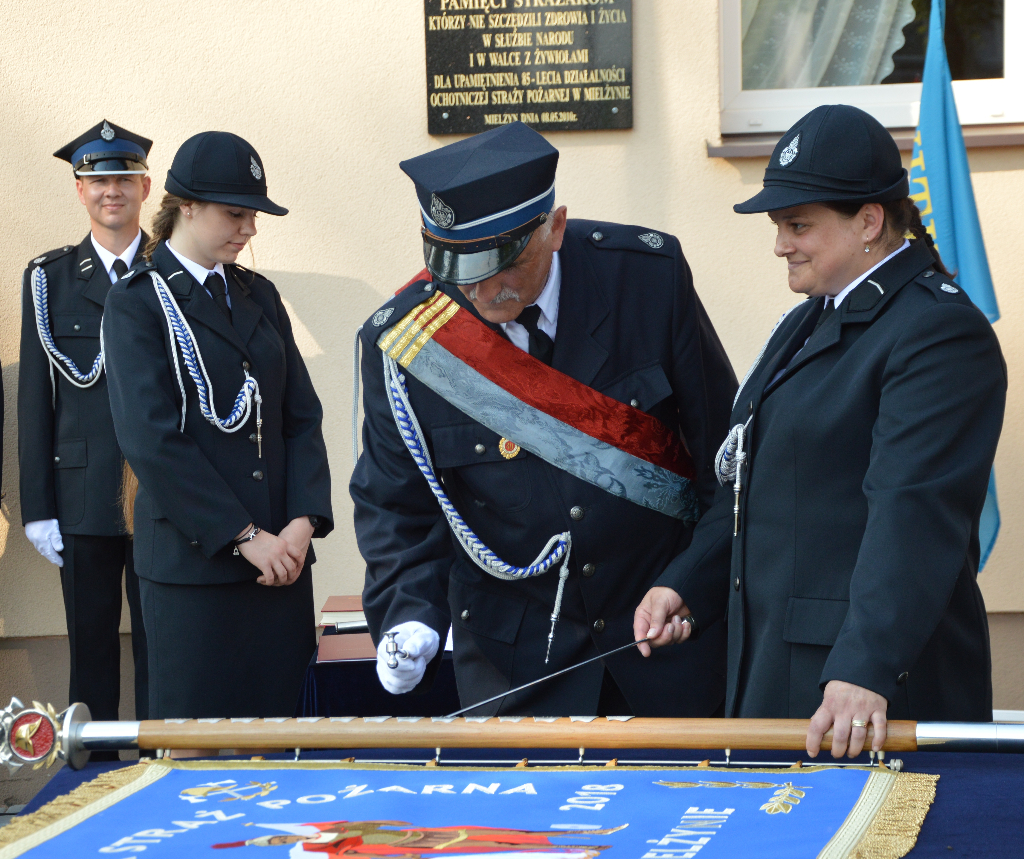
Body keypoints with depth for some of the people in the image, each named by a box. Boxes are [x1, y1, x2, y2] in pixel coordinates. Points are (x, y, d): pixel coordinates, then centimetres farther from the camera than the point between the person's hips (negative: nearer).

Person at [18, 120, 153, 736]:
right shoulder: (49, 279, 7)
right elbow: (35, 400, 5)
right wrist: (39, 508, -1)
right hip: (85, 495, 1)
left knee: (160, 647, 3)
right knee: (91, 647, 6)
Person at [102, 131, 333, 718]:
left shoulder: (259, 296, 14)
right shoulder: (138, 304, -4)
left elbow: (302, 416, 10)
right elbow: (153, 442, -12)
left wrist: (303, 521, -6)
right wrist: (245, 537, -15)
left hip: (282, 553, 5)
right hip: (194, 562, -5)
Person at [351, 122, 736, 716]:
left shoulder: (647, 275, -14)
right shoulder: (402, 343, -14)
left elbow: (720, 438, -3)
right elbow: (396, 506, -3)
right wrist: (409, 617, -19)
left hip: (672, 624, 1)